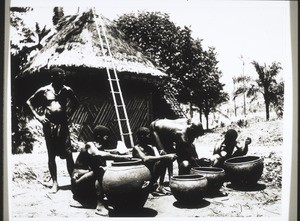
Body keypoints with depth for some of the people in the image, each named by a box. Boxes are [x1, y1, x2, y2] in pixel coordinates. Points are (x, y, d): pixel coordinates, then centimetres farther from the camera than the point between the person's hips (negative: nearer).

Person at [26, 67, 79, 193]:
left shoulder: (67, 90, 2)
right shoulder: (43, 91, -2)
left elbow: (76, 103, 17)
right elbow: (29, 102, 8)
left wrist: (70, 114, 3)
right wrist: (37, 116, -2)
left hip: (63, 124, 1)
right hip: (49, 125, -1)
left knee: (68, 154, -4)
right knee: (51, 155, 5)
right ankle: (55, 183, 14)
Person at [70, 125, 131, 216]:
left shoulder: (102, 149, 9)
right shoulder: (90, 146, -13)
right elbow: (99, 155, -36)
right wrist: (122, 157, -41)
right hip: (78, 181, -8)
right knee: (100, 171, -29)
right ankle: (100, 206, -32)